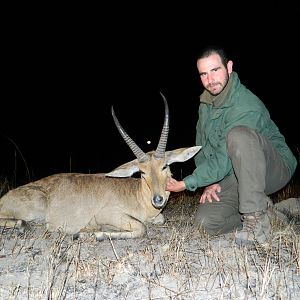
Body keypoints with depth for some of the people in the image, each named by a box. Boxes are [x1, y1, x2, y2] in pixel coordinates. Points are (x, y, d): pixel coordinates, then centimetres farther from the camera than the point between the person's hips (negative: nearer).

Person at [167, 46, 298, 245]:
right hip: (235, 176, 7)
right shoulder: (206, 104, 3)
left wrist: (186, 184, -19)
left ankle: (256, 216, -29)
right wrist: (210, 182, -6)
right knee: (206, 220, -13)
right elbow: (202, 148, 9)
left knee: (238, 135, -37)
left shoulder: (247, 107, -24)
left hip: (276, 169, -7)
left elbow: (223, 162, -26)